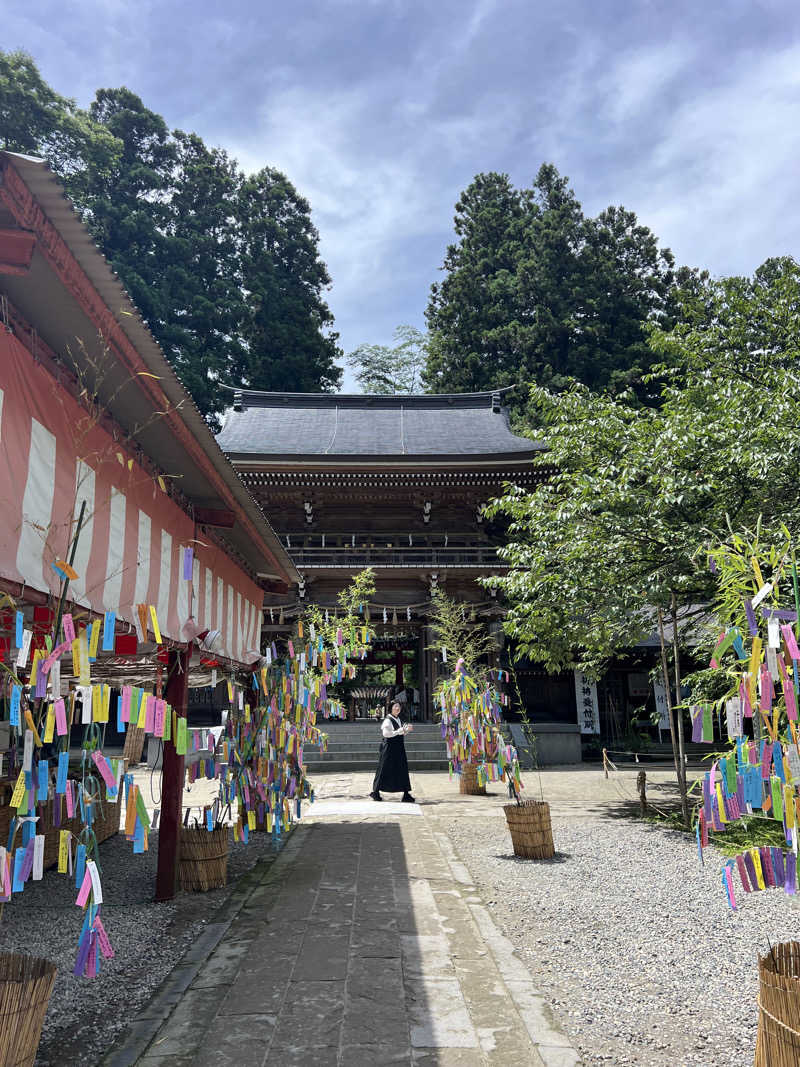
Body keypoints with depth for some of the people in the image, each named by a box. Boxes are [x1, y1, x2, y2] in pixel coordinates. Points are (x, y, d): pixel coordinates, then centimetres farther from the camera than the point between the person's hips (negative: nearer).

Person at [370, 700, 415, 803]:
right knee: (384, 770, 1)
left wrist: (407, 730, 4)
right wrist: (400, 731, -24)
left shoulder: (398, 719, 13)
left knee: (403, 770, 4)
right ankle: (376, 792, 15)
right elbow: (386, 733, -23)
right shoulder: (388, 720, -13)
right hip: (389, 748, -8)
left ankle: (406, 794, 5)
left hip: (399, 748, 8)